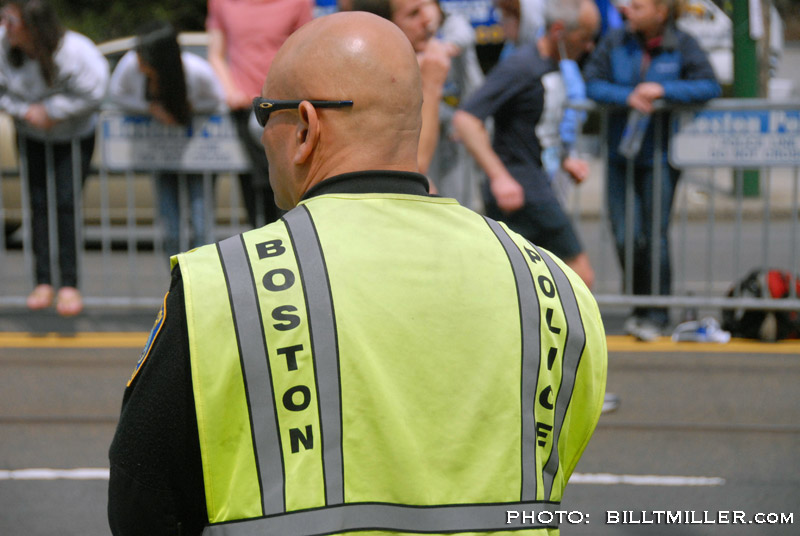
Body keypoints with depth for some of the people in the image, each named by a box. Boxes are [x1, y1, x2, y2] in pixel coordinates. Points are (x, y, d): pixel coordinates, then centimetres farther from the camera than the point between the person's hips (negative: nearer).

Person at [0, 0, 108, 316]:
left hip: (74, 136, -3)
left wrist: (51, 110, -21)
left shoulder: (73, 52, -29)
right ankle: (43, 282, 7)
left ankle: (69, 284, -2)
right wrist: (26, 110, -22)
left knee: (66, 204, -9)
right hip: (31, 135, 3)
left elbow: (93, 94, -22)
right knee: (38, 203, 1)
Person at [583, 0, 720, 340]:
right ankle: (641, 303, 21)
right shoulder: (615, 42, 3)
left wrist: (662, 90, -20)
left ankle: (656, 315, 10)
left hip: (660, 156, -2)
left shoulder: (682, 46, -3)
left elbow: (710, 86, -11)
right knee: (626, 237, 0)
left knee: (655, 235, -4)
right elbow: (592, 83, -2)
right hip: (620, 154, 3)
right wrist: (628, 97, -18)